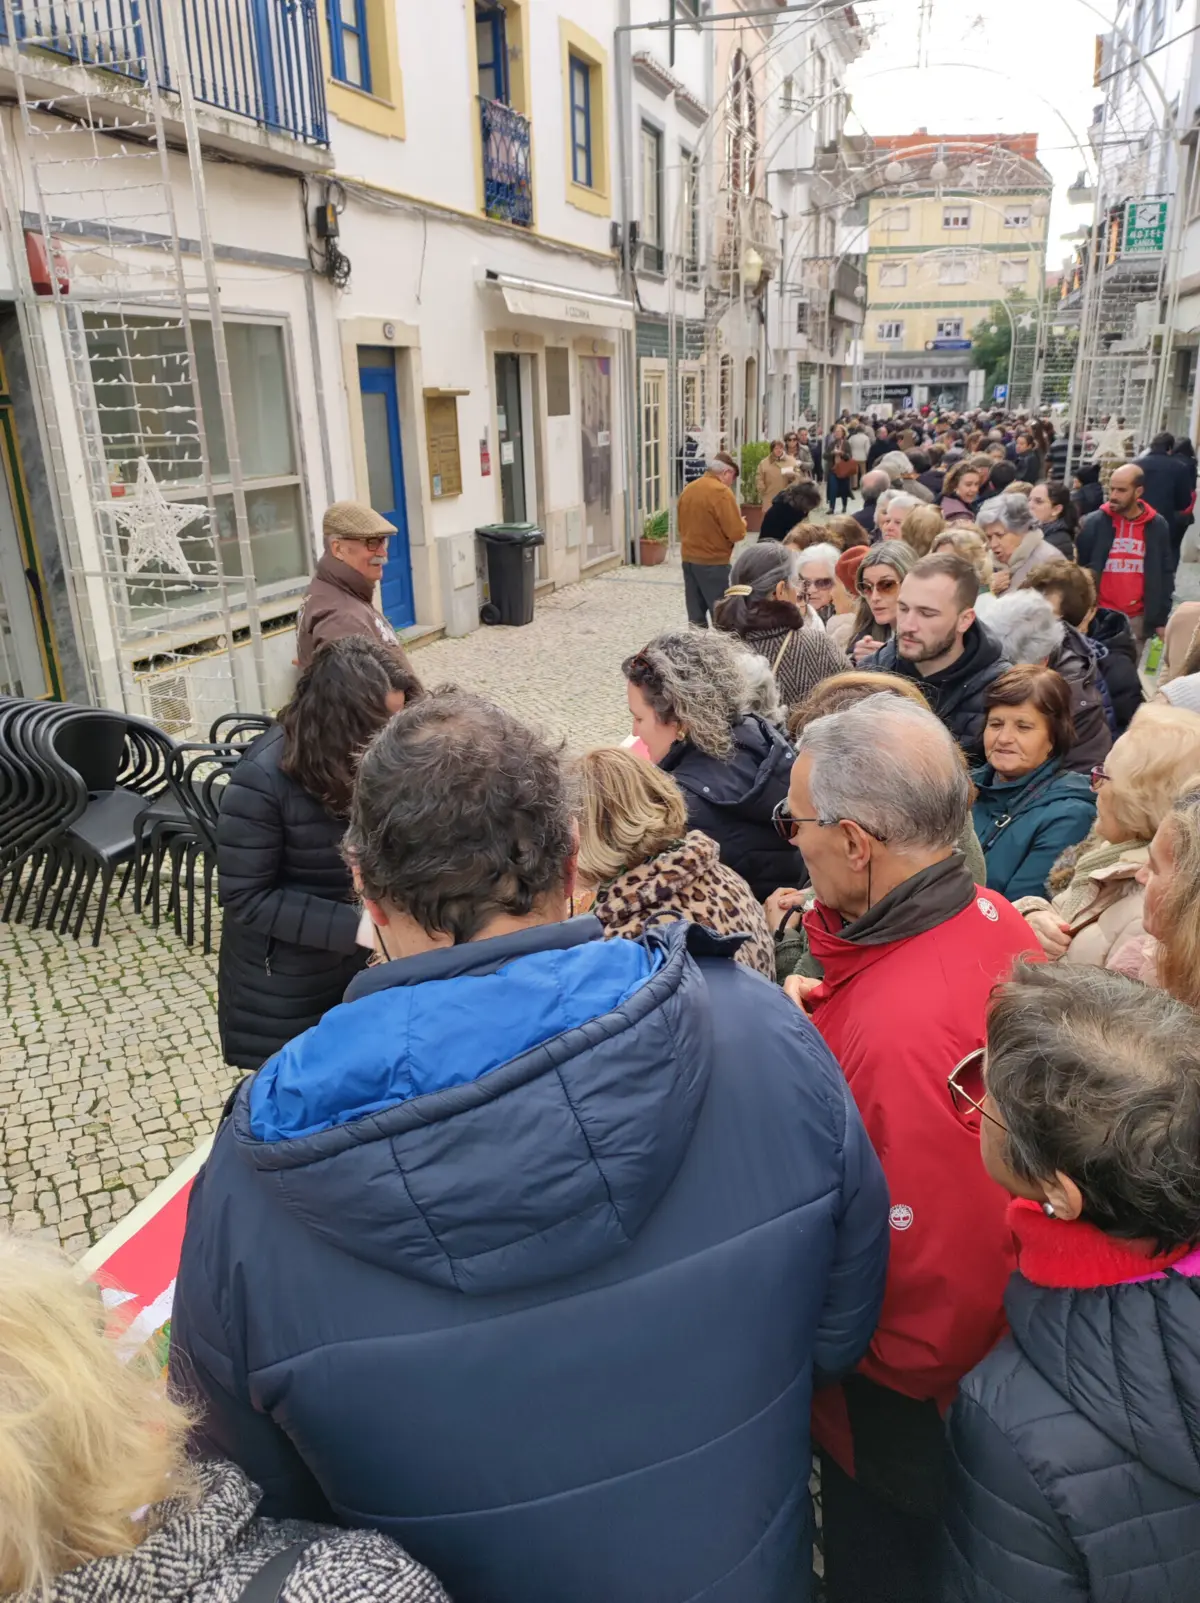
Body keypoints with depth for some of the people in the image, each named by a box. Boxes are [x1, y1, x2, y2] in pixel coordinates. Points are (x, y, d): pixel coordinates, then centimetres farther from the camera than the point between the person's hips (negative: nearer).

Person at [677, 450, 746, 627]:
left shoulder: (689, 489, 8)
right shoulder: (722, 492, -15)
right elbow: (736, 533, -16)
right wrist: (741, 523, 3)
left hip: (689, 558, 7)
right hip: (713, 561, -7)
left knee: (696, 615, 11)